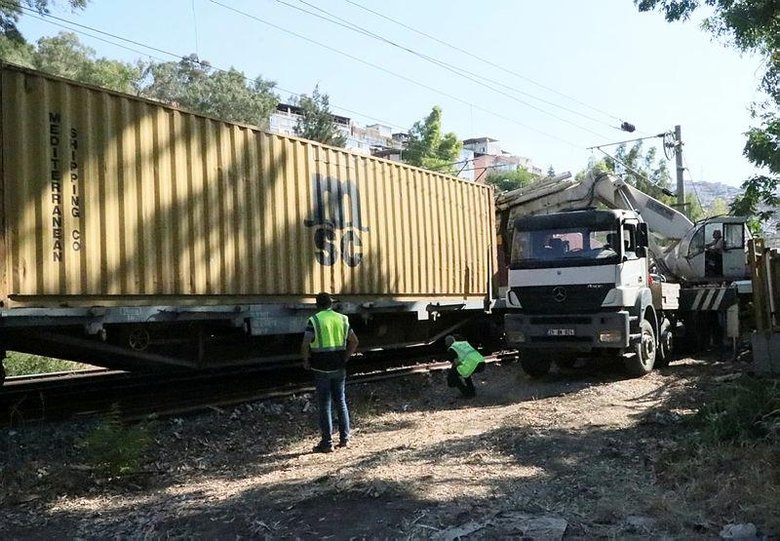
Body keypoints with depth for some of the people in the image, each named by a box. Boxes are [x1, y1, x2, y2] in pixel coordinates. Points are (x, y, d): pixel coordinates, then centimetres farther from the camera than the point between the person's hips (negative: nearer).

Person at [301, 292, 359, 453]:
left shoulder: (314, 320, -9)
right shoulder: (342, 319, 6)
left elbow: (305, 345, -17)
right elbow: (354, 341, 8)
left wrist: (306, 361, -2)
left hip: (321, 369, -4)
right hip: (339, 368, 4)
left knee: (324, 405, 1)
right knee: (341, 401, 14)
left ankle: (327, 443, 5)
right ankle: (344, 438, 18)